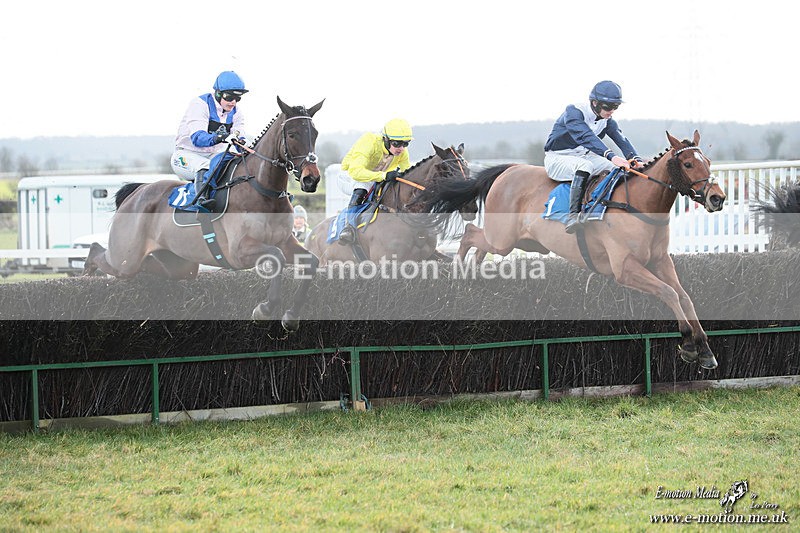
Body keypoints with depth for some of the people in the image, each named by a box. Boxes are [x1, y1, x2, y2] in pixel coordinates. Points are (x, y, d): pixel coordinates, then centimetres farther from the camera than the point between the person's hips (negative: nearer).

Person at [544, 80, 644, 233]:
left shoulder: (607, 120, 1)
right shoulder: (573, 112, -23)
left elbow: (621, 139, -11)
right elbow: (586, 137, -39)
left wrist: (636, 160, -31)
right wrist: (611, 156, -52)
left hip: (584, 156, 8)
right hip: (558, 158, -8)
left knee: (621, 168, -11)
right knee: (585, 165, -39)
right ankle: (573, 216, -48)